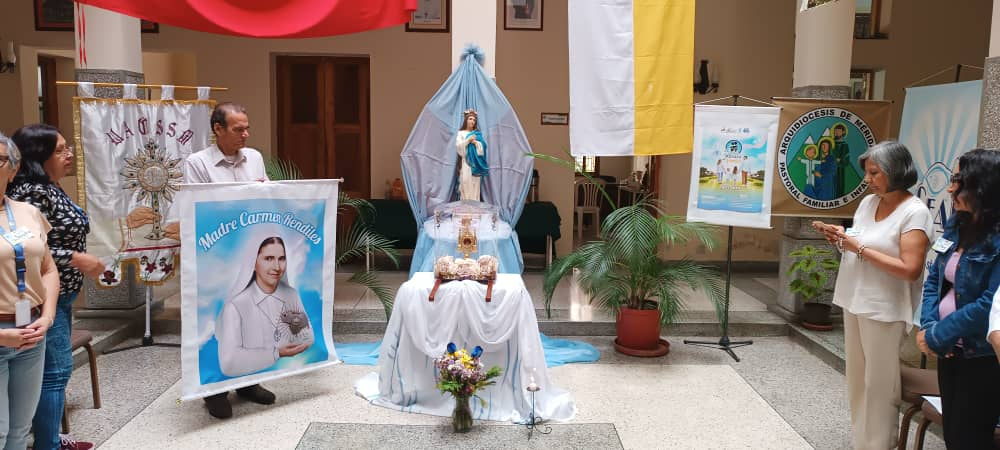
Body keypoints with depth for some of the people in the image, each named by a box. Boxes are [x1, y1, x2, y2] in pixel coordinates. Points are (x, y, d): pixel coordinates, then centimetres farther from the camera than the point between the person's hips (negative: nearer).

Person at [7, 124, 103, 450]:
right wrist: (75, 259, -22)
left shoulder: (51, 188, 11)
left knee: (55, 369, 17)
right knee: (55, 370, -4)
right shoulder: (30, 191, -18)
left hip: (60, 294, 10)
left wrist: (83, 258, 19)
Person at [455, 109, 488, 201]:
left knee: (475, 185, 0)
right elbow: (458, 145, -6)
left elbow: (482, 147, 5)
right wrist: (468, 140, -14)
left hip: (475, 163, 2)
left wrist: (476, 142, -12)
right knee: (465, 183, -8)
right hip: (465, 162, -2)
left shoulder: (478, 134, 13)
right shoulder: (461, 133, 6)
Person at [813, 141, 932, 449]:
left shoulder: (914, 212, -13)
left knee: (879, 384, 1)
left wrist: (859, 248, -20)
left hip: (884, 310, -7)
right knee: (857, 380, 16)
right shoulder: (867, 203, 7)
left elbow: (910, 270, -20)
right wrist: (841, 239, -3)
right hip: (853, 302, 7)